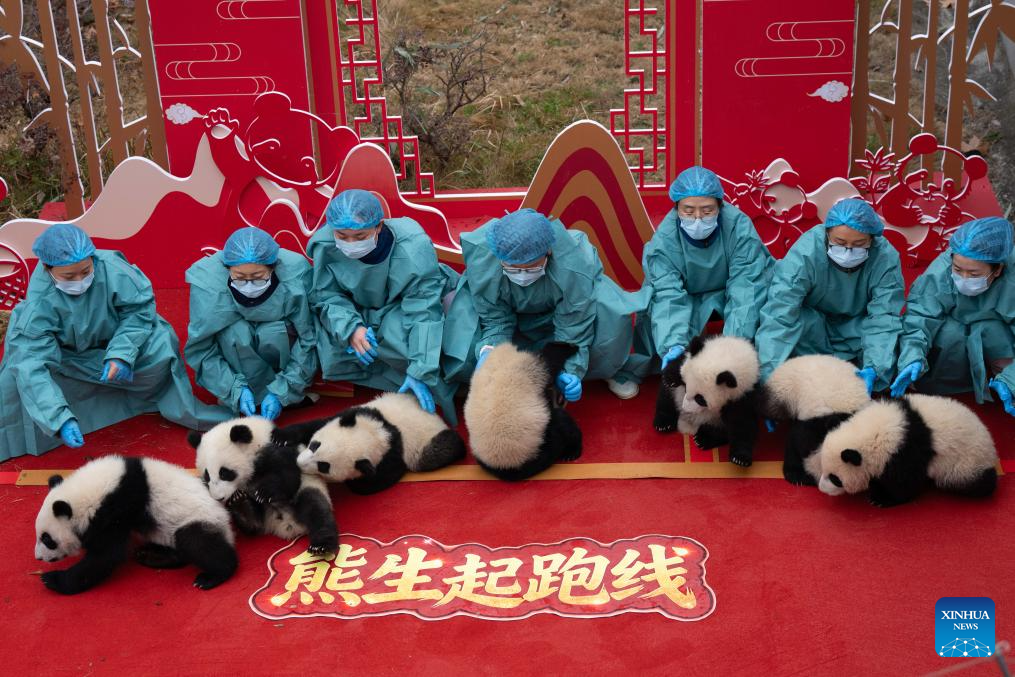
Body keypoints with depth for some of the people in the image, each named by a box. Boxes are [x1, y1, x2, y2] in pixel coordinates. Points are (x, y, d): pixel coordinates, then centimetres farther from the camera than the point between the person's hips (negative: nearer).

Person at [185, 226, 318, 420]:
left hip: (276, 341, 0)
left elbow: (307, 342, -21)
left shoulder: (294, 278, -28)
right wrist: (236, 390, -28)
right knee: (235, 333, -32)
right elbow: (201, 349, -19)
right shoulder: (209, 284, -28)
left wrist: (280, 392, -26)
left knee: (273, 334, -33)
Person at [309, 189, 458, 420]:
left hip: (401, 308, -3)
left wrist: (420, 373, -38)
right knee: (333, 363, -22)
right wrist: (350, 329, -38)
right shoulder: (325, 246, -23)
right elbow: (326, 297, -15)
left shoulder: (413, 247, -32)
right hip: (357, 313, 3)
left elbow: (422, 311, -32)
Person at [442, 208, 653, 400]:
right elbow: (495, 321, -24)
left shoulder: (573, 267, -40)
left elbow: (573, 327, -29)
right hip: (510, 312, 2)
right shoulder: (482, 260, -35)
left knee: (611, 315, -31)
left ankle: (615, 371, -1)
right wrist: (488, 350, -44)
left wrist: (571, 371, -42)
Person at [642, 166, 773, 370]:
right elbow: (668, 296, -31)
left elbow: (746, 287, -31)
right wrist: (673, 346, -47)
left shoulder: (739, 226, -29)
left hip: (730, 291, 0)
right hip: (690, 297, 0)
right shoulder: (663, 240, -26)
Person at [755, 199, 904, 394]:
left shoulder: (886, 258, -26)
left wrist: (872, 369, -45)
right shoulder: (805, 252, -33)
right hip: (812, 319, -1)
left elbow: (884, 317, -29)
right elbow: (779, 314, -38)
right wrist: (770, 373, -47)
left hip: (857, 323, 2)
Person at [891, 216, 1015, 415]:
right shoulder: (938, 274, -30)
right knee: (948, 331, -32)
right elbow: (918, 319, -32)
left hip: (996, 334, 0)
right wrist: (913, 358, -49)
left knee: (991, 329, -32)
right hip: (951, 335, 0)